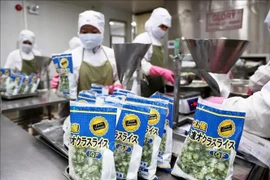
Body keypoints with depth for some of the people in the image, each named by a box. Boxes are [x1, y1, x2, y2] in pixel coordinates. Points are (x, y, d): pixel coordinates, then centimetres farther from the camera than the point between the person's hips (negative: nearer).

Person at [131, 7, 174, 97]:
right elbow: (141, 64, -24)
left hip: (158, 89, 8)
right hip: (145, 89, -8)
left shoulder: (158, 43, 15)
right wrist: (162, 71, -33)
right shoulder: (142, 39, -10)